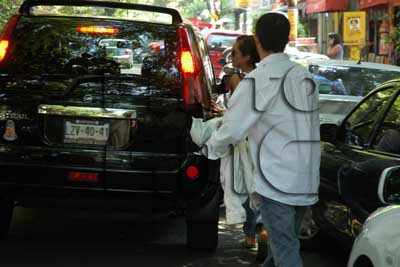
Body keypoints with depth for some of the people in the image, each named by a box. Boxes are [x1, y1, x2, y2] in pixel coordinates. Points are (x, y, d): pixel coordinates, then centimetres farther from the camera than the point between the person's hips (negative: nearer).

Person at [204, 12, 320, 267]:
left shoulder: (257, 80, -12)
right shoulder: (306, 77, 10)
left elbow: (232, 129, -10)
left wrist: (210, 147, 13)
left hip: (277, 181, -7)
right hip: (307, 181, 7)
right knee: (285, 243, 20)